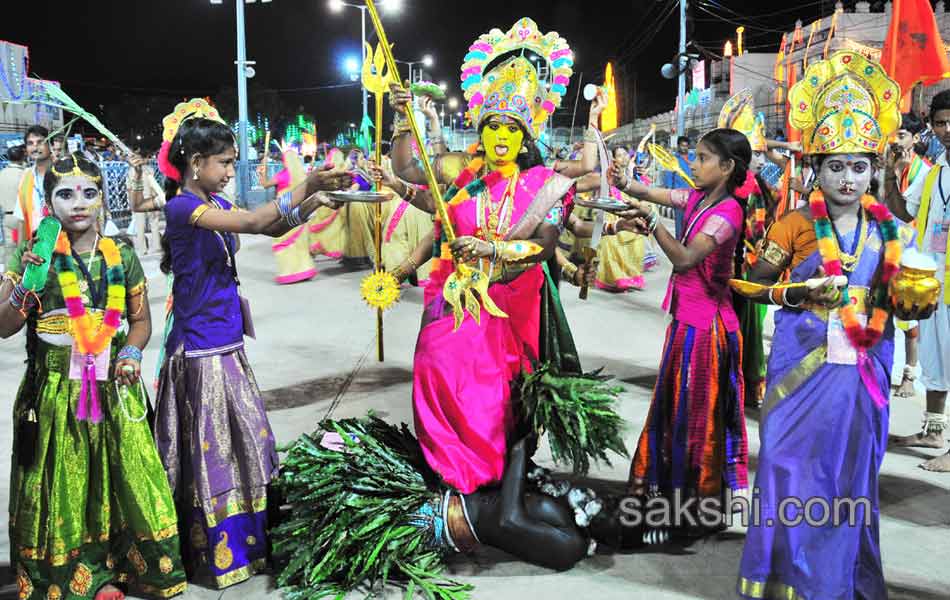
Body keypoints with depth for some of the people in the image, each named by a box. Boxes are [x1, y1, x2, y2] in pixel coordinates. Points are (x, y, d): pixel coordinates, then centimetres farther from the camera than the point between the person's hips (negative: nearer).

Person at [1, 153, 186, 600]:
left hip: (114, 391, 2)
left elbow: (140, 319, 13)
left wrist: (132, 353, -6)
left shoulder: (121, 256, 4)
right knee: (62, 490, 3)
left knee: (124, 481, 4)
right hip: (55, 394, -2)